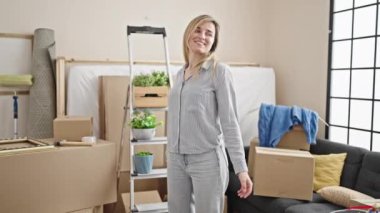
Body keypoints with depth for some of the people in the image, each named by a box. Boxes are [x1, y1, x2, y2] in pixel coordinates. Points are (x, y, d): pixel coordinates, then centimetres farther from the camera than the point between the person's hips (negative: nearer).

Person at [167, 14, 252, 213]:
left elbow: (229, 121, -11)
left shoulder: (219, 71, -7)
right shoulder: (180, 74, 11)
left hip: (207, 159, -6)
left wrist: (241, 168, -16)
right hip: (176, 159, 6)